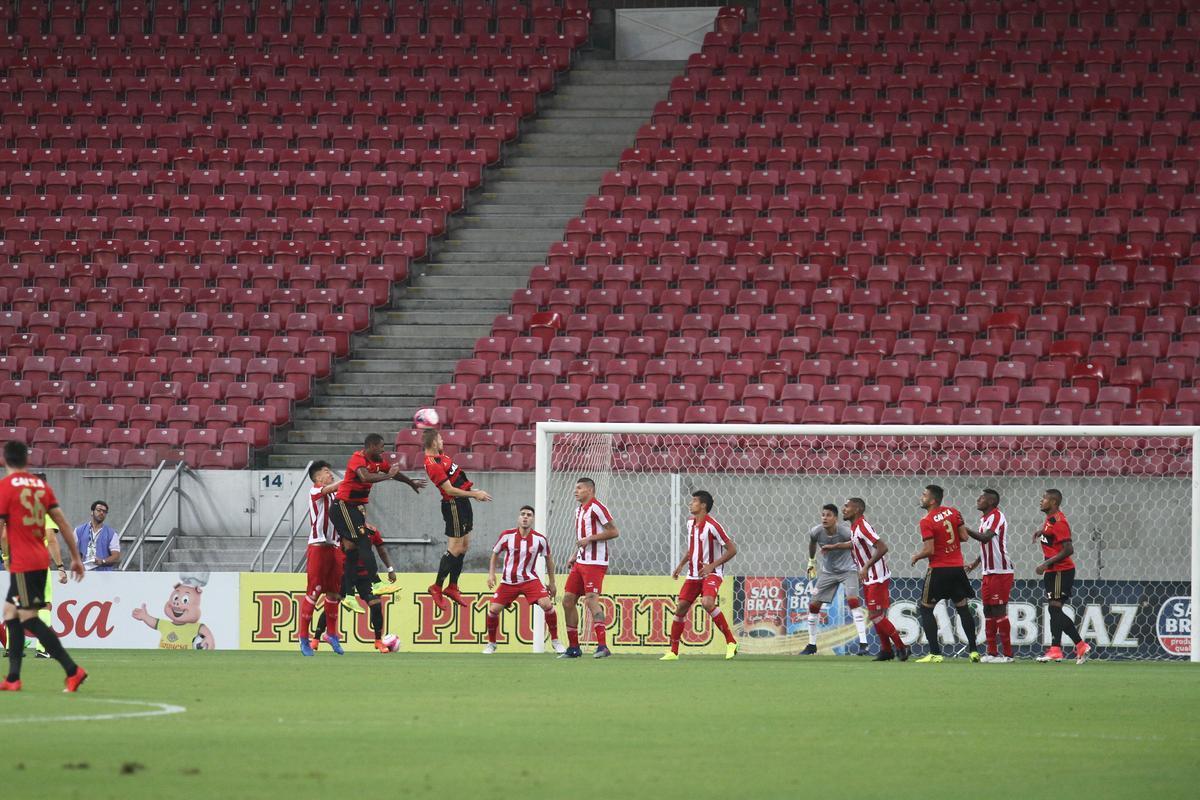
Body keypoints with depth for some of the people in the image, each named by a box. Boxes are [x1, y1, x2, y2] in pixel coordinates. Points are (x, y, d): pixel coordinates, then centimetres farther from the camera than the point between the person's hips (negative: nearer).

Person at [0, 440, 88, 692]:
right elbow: (63, 522, 10)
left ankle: (72, 670, -17)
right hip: (41, 560, 8)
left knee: (28, 617, -7)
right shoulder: (41, 485, 10)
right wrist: (76, 557, 14)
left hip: (22, 563, -8)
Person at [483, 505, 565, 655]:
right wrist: (491, 574, -2)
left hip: (530, 579, -1)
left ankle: (555, 641, -5)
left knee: (547, 604, -21)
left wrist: (551, 582, 11)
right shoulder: (507, 536, -9)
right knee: (493, 609, -10)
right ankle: (491, 643, 14)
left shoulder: (540, 539, -7)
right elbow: (495, 554, 8)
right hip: (508, 581, 1)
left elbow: (548, 558, 10)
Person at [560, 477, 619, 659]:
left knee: (591, 600, -19)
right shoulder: (579, 510, 18)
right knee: (568, 600, 7)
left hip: (594, 563, -10)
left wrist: (589, 539, -18)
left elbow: (613, 531, -16)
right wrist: (574, 555, 17)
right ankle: (573, 647, 14)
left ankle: (602, 646, -23)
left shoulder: (596, 508, -11)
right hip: (580, 562, 10)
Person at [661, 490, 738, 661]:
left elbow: (732, 549, -14)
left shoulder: (712, 526, -15)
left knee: (707, 603, -31)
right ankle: (673, 652, 12)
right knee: (680, 608, 1)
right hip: (693, 575, 7)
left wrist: (712, 566, -19)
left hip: (711, 574, -7)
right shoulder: (691, 523, 9)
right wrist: (681, 565, 17)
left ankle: (731, 642, -22)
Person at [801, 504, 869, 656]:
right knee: (813, 605, 3)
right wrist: (811, 561, 21)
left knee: (852, 600, -25)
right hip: (828, 572, 5)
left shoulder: (844, 531, -26)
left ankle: (863, 644, -26)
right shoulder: (817, 532, -14)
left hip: (848, 570, -5)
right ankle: (811, 645, 21)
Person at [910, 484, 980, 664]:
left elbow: (929, 550, -18)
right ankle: (973, 650, 16)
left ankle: (935, 653, -5)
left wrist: (916, 557, 1)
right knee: (962, 606, 16)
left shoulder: (926, 521, -14)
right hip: (957, 567, 6)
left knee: (925, 608, 4)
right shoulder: (953, 512, 3)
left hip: (939, 569, -6)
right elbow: (964, 536, 2)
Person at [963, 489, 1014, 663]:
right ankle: (992, 653, 14)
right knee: (988, 611, 10)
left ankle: (1007, 653, -6)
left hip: (1001, 572, -10)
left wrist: (964, 530, -26)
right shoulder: (985, 519, 16)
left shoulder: (996, 516, -14)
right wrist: (976, 562, 20)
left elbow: (985, 538, -28)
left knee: (999, 611, -8)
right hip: (989, 572, 10)